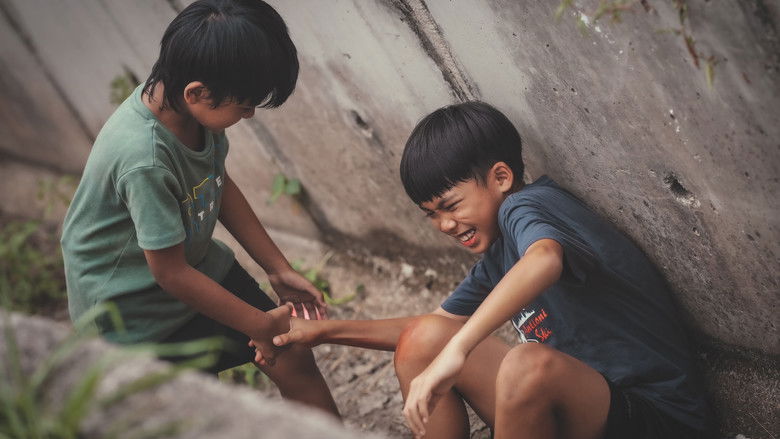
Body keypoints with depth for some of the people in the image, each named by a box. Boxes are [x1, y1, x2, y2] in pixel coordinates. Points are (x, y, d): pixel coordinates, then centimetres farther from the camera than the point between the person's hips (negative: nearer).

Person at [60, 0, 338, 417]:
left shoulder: (188, 103, -15)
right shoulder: (144, 159, -37)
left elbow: (221, 186, 4)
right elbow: (171, 274, -27)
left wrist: (279, 270, 5)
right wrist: (260, 324, -16)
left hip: (198, 261, 7)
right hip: (132, 303, -7)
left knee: (292, 356, 7)